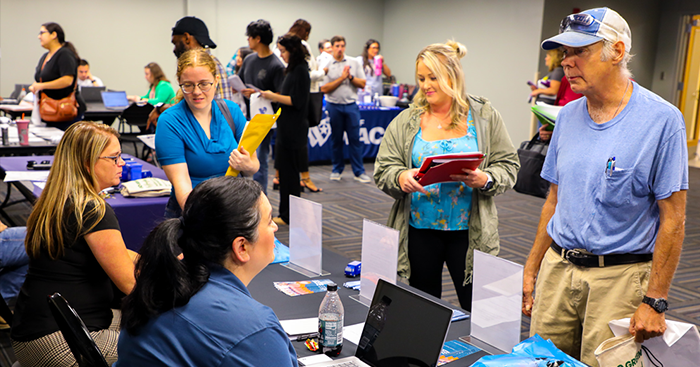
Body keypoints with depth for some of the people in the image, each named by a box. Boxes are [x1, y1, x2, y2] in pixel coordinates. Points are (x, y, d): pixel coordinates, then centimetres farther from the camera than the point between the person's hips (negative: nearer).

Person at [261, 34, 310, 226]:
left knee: (289, 172, -3)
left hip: (294, 130, -10)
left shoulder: (301, 71, -14)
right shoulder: (293, 70, 15)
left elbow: (296, 101, -19)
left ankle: (290, 216, 5)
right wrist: (272, 95, 9)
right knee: (285, 171, 12)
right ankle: (285, 214, 19)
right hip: (287, 129, 10)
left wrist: (274, 96, -13)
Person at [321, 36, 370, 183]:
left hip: (351, 105, 1)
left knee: (355, 138, -1)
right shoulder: (326, 65, 1)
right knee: (336, 139, 7)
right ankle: (337, 169, 20)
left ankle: (359, 172, 3)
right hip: (334, 106, -1)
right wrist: (342, 78, -11)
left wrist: (351, 77, -11)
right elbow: (324, 88, -8)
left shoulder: (354, 62, 7)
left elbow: (362, 84, 5)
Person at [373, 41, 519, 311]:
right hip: (419, 229, 2)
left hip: (469, 231, -1)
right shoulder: (405, 122, 5)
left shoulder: (485, 116, 2)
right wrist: (401, 178, -21)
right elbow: (383, 169, 1)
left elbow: (508, 166, 1)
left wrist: (485, 179, -19)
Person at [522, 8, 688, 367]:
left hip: (619, 278, -5)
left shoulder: (662, 119, -11)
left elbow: (673, 219, -11)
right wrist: (531, 270, 13)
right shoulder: (568, 115, 7)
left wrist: (654, 302, -13)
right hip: (557, 270, 5)